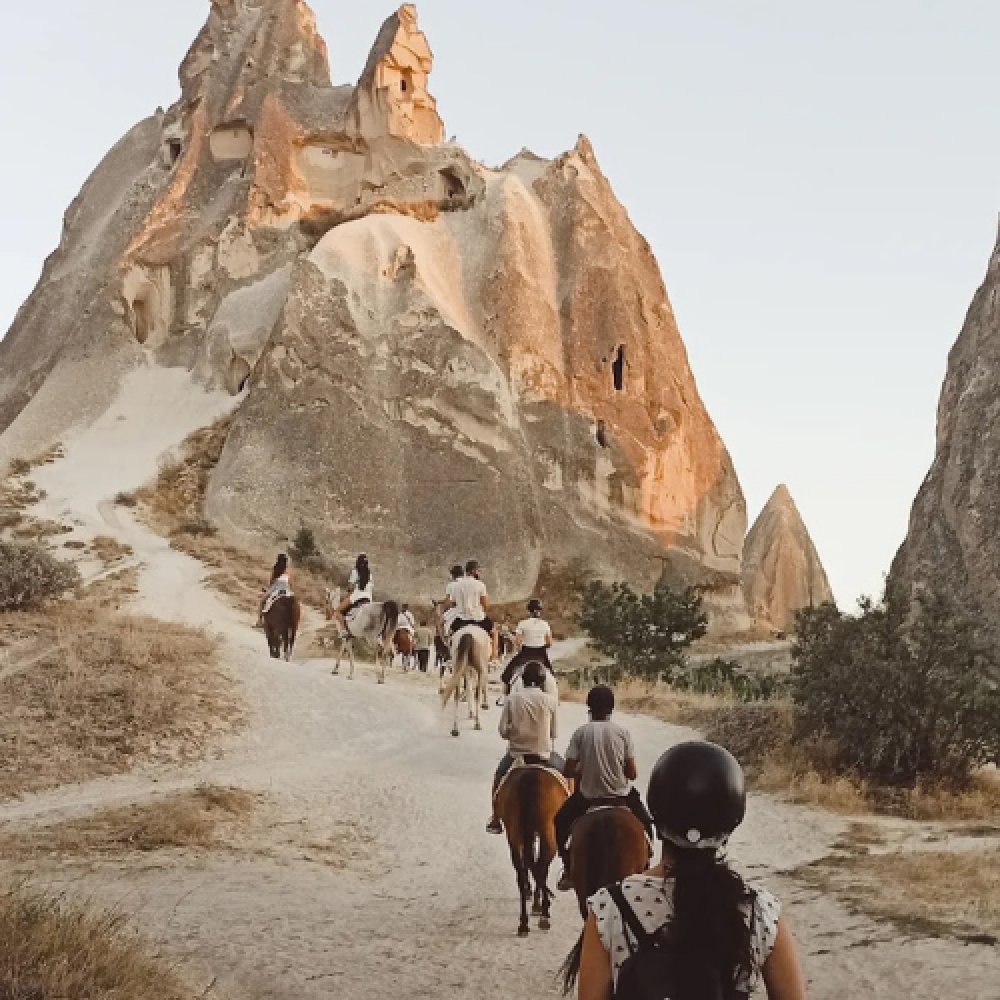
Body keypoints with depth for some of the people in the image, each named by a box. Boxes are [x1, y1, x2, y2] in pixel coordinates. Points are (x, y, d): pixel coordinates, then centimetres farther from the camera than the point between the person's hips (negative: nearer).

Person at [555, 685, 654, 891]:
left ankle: (569, 870, 24)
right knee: (645, 826, 28)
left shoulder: (581, 733, -10)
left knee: (561, 822, 26)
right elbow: (632, 774, -8)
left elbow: (568, 772, -11)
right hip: (621, 796, 1)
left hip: (587, 797, 0)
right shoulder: (623, 733, -8)